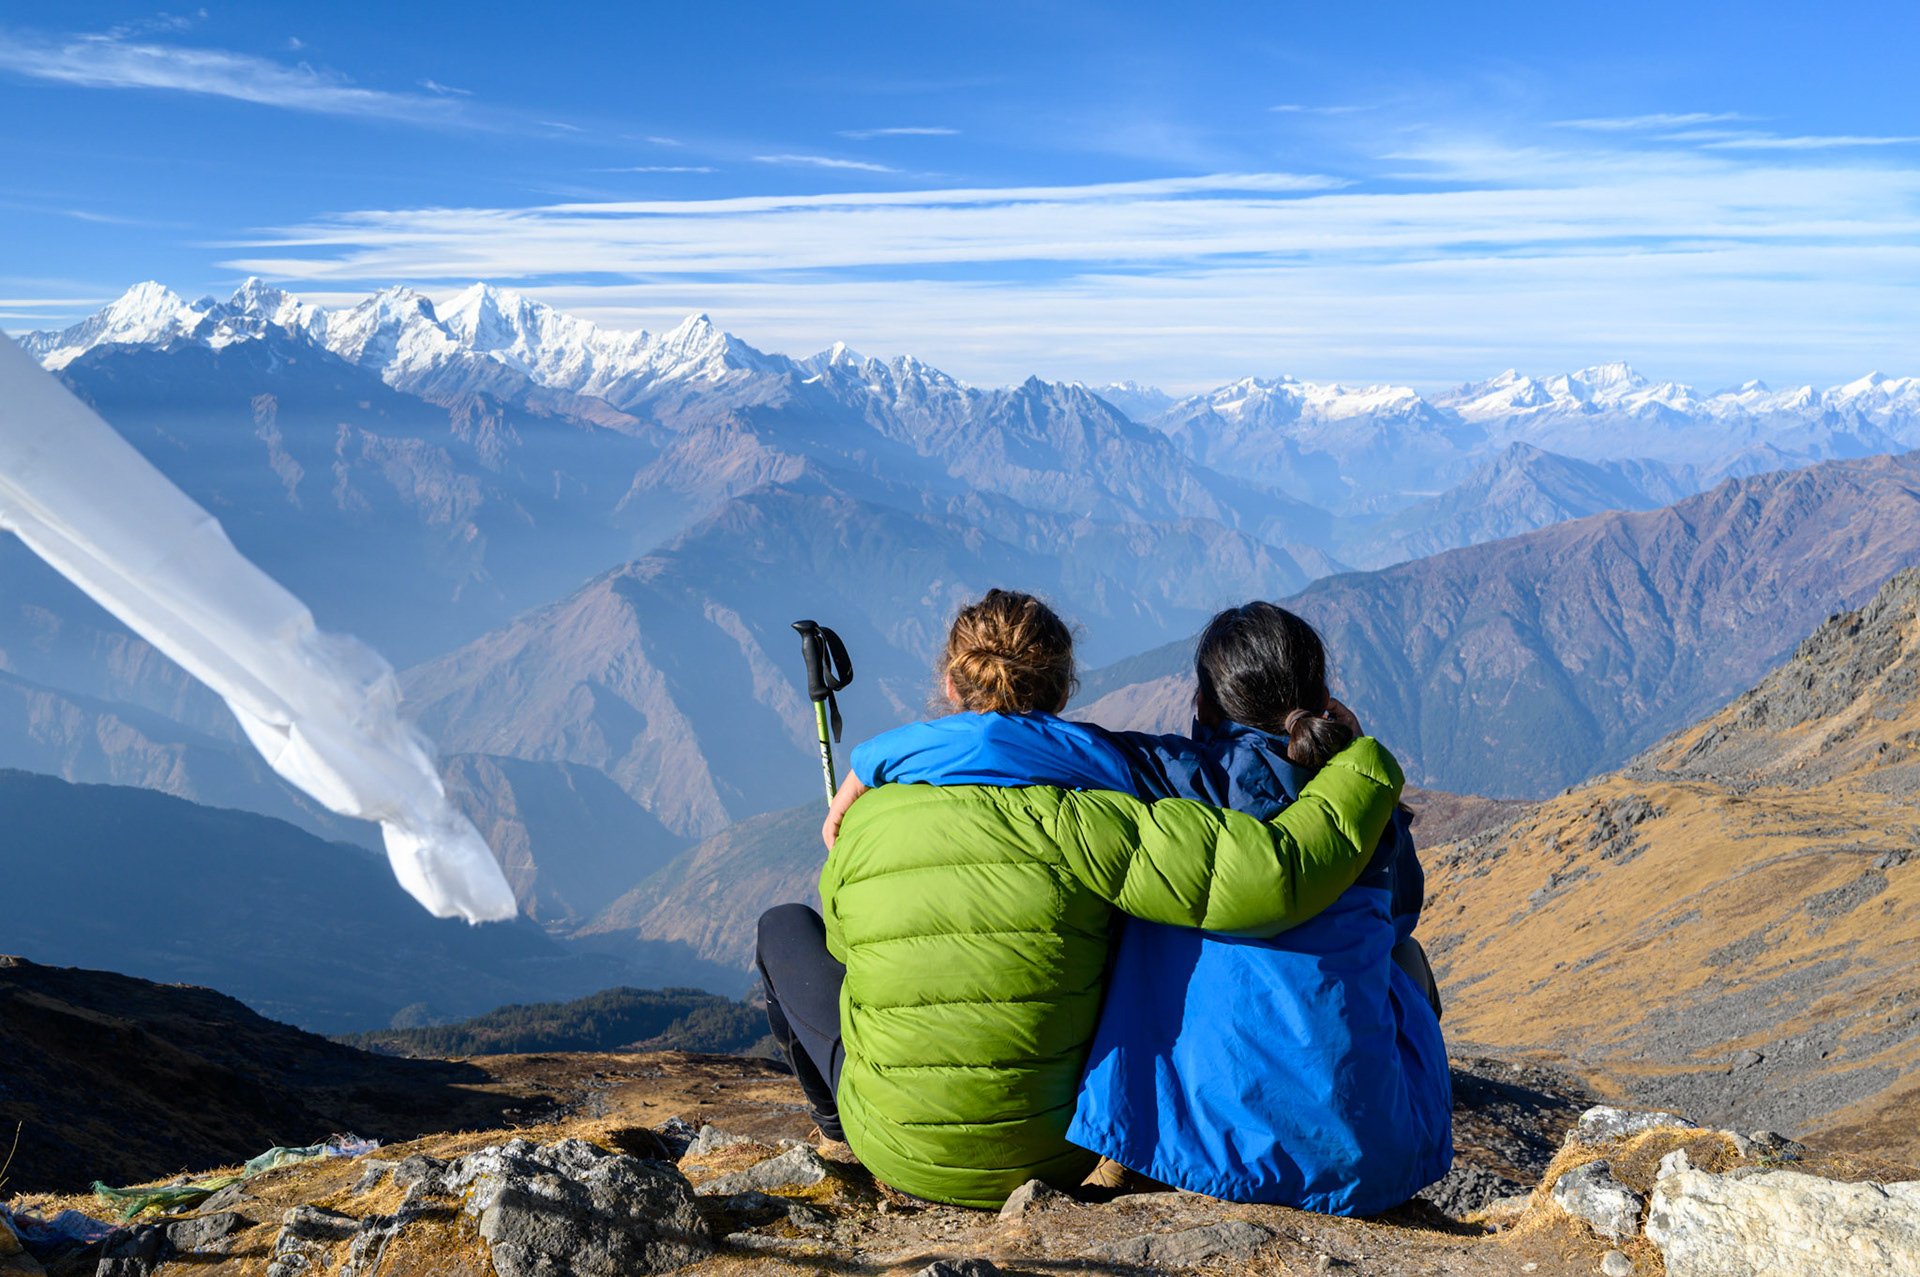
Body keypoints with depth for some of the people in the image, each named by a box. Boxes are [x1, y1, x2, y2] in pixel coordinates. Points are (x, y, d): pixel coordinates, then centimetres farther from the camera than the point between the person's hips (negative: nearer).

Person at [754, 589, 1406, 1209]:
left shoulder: (860, 828, -12)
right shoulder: (1077, 820, -21)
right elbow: (1273, 876, -28)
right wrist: (1364, 765, -12)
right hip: (1057, 1156, 0)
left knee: (785, 927, 22)